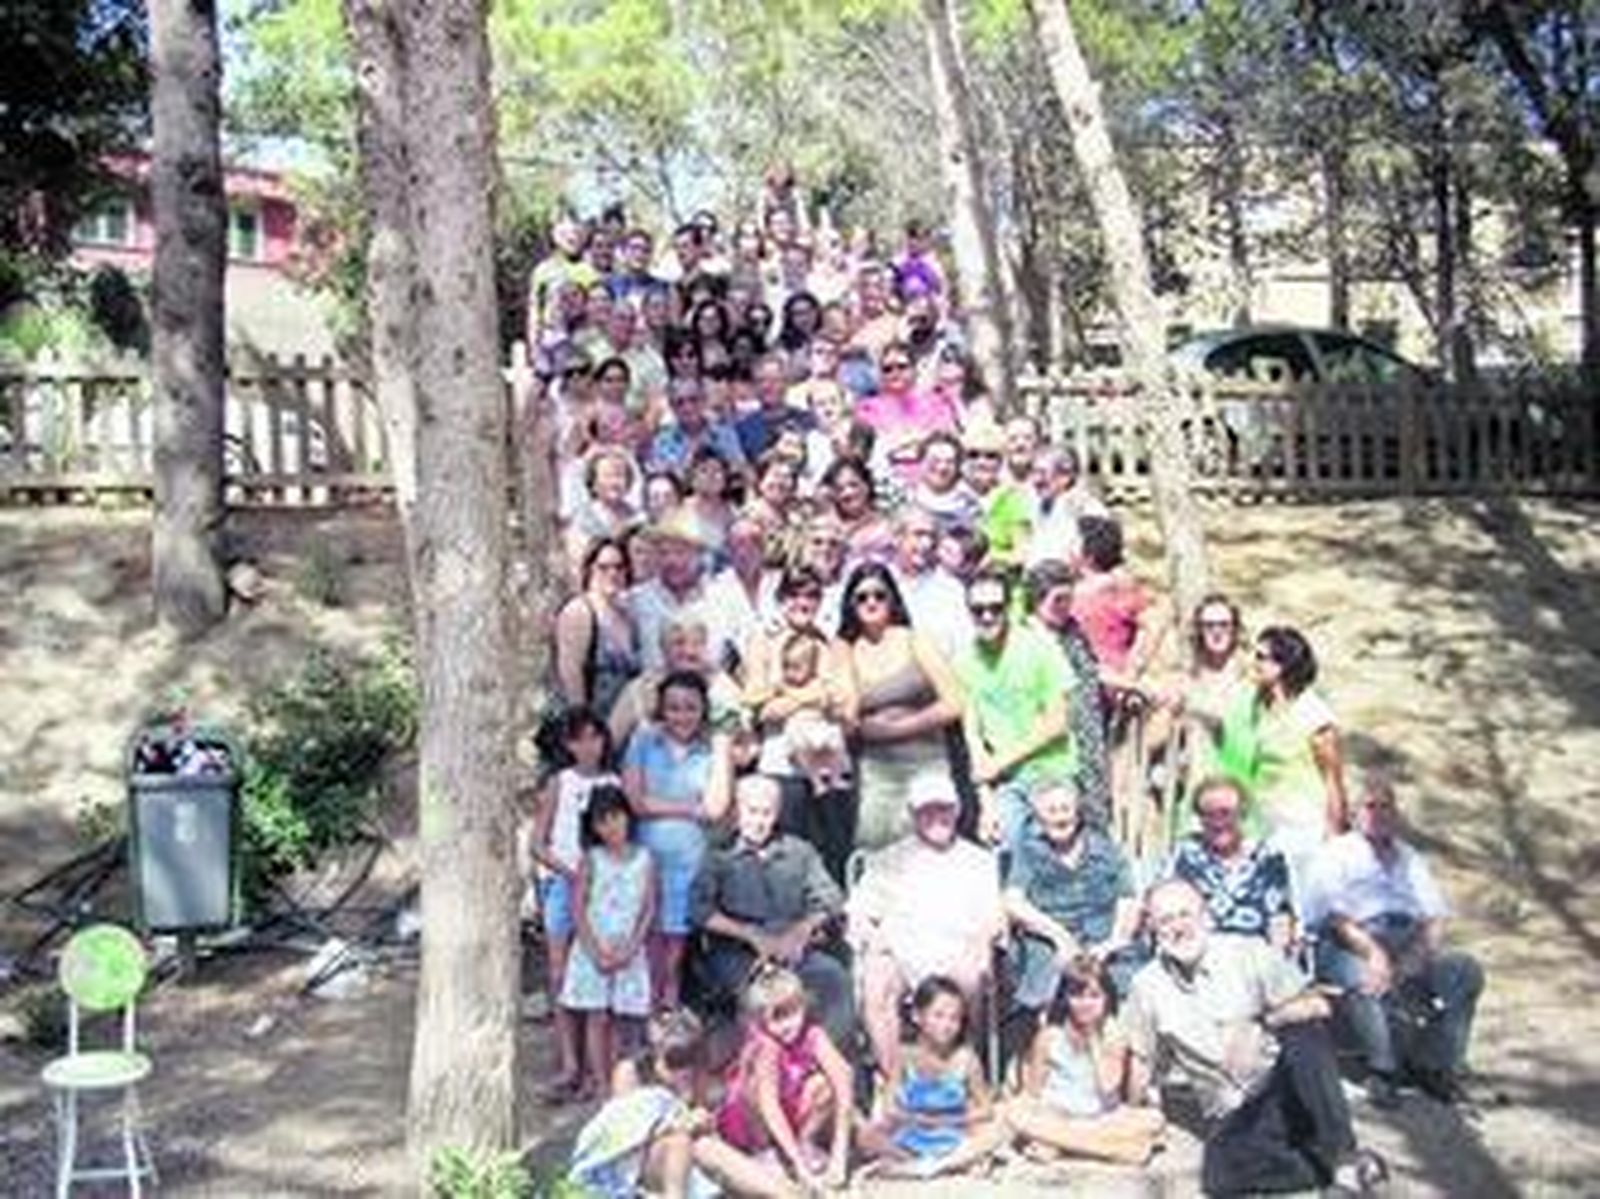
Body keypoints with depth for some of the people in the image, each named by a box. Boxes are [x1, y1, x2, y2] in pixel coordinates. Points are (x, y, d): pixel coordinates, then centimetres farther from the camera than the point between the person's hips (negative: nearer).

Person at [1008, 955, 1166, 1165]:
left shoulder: (1114, 1035, -1)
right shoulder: (1050, 1036, -3)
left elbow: (1108, 1087, -11)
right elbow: (1033, 1090, 1)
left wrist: (1095, 1044, -12)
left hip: (1104, 1119, 2)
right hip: (1056, 1118, -1)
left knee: (1155, 1120, -26)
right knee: (1016, 1113, -31)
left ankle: (1057, 1144, -24)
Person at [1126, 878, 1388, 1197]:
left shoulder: (1248, 953, -3)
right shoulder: (1147, 987, 3)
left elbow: (1317, 1006, -10)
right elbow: (1142, 1063, 13)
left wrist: (1259, 1025, -24)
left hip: (1287, 1092, -1)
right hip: (1233, 1118, 1)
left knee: (1304, 1031, -32)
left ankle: (1342, 1152, -23)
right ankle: (1333, 1169, -16)